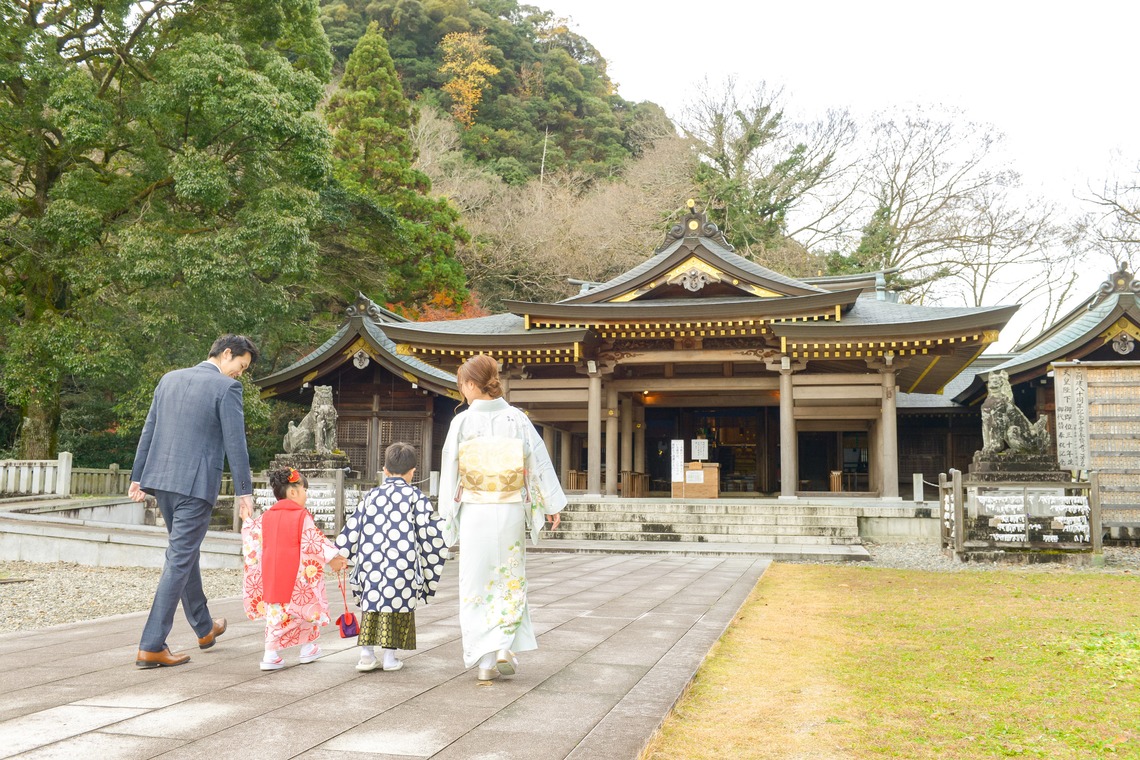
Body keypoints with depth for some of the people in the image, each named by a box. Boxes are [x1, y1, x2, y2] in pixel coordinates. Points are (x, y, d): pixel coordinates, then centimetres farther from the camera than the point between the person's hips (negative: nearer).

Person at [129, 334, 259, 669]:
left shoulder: (169, 379, 12)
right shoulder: (227, 387, -9)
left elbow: (148, 431, 14)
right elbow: (235, 443, -11)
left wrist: (137, 477, 17)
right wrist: (244, 492, -7)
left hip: (161, 479, 8)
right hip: (196, 484, -8)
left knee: (185, 551, 20)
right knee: (179, 560, -2)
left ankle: (205, 628, 35)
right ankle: (152, 647, -2)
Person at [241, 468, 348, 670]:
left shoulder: (266, 516, 9)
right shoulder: (302, 516, -8)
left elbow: (249, 533, 17)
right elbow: (314, 542, -11)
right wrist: (333, 558, -2)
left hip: (272, 575, 5)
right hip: (297, 576, -5)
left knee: (275, 610, 11)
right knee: (306, 607, 13)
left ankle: (270, 654, 1)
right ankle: (308, 648, 24)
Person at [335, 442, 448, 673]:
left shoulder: (371, 496, 11)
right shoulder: (416, 497, 1)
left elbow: (352, 529, 12)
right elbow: (428, 533, -2)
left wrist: (339, 555, 22)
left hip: (371, 562, 3)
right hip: (403, 566, -3)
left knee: (371, 604, 13)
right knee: (397, 605, 6)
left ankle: (367, 654, 13)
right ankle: (390, 656, 10)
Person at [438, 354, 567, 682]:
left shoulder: (462, 421, -6)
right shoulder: (517, 418, -1)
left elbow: (450, 470, -2)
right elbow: (539, 462, 2)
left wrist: (447, 513, 7)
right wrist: (552, 505, 10)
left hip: (474, 512, -2)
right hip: (511, 510, 2)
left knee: (477, 583, 7)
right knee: (510, 579, 16)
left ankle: (485, 660, 8)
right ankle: (504, 648, 6)